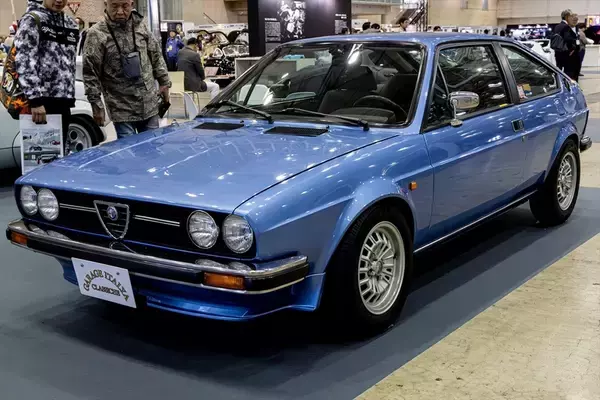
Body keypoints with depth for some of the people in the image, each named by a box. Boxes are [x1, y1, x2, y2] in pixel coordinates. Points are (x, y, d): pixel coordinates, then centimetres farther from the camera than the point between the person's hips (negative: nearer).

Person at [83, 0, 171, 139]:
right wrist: (97, 105, -12)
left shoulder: (140, 25, 3)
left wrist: (164, 82, 12)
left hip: (150, 105, 4)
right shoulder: (97, 34, -11)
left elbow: (156, 56, 14)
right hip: (122, 110, -4)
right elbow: (90, 73, -10)